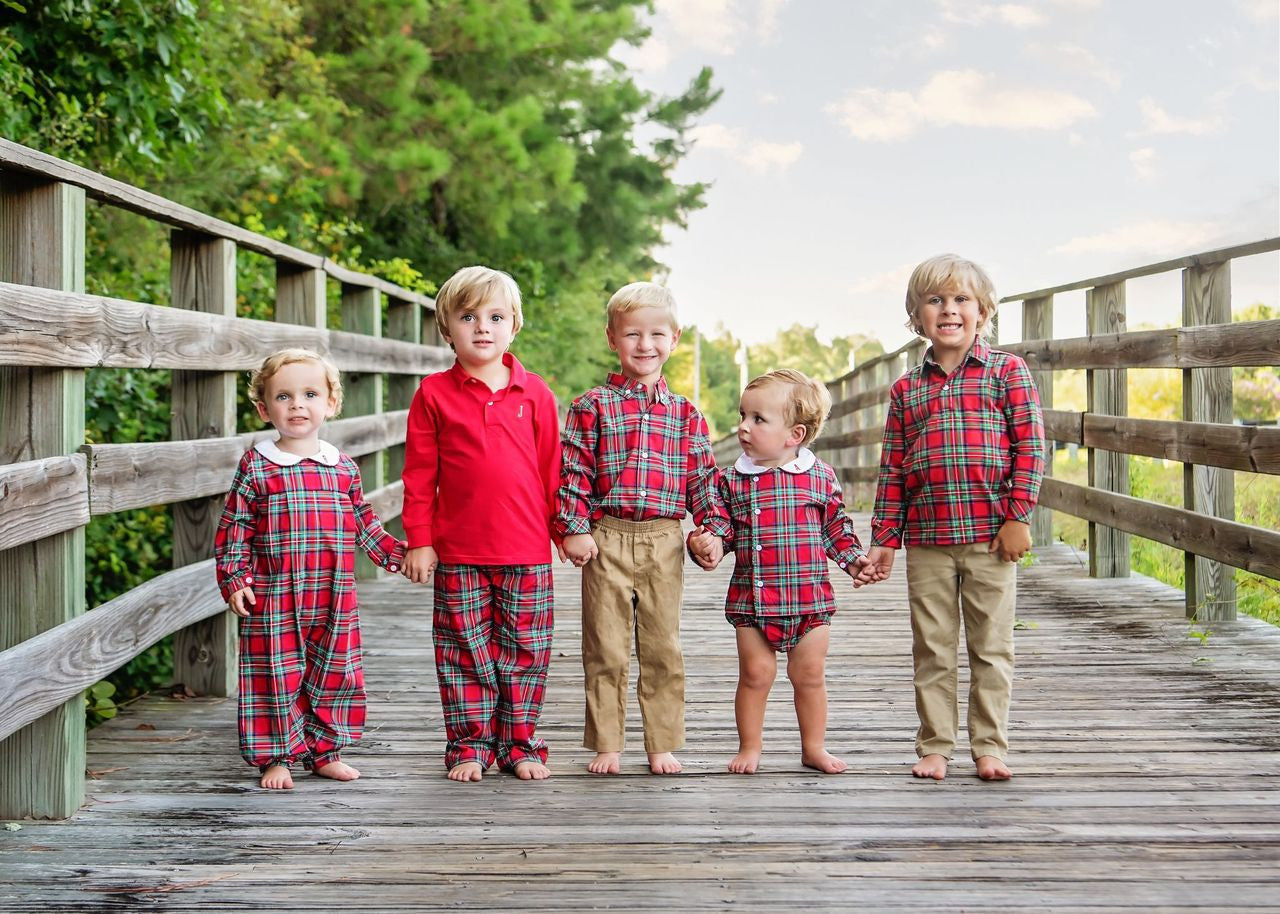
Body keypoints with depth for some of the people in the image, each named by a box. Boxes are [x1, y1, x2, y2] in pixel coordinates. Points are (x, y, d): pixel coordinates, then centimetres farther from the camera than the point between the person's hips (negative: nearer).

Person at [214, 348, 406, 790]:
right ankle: (276, 757, 12)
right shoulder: (256, 467, -3)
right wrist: (234, 579, -9)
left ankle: (325, 750, 24)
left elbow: (363, 524, 18)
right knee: (278, 678, 0)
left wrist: (396, 554, 12)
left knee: (336, 674, 10)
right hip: (274, 601, -4)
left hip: (335, 601, 4)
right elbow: (234, 529, -2)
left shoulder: (343, 468, 8)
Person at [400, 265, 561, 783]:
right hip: (458, 553, -1)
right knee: (465, 654, 7)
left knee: (526, 653, 8)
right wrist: (419, 540, -2)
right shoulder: (434, 394, 0)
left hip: (527, 552, 1)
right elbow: (419, 474, 1)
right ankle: (469, 746, 17)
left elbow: (553, 470, 7)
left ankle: (520, 745, 19)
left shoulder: (534, 394, 4)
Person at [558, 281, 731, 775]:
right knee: (606, 649, 3)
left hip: (664, 541, 2)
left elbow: (702, 476, 10)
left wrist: (713, 529, -1)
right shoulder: (593, 405, 2)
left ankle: (662, 744, 17)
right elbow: (573, 471, -2)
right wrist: (574, 529, -9)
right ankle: (606, 745, 13)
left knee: (662, 647, 8)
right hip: (607, 539, -2)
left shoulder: (685, 413, 10)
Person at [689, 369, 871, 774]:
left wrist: (854, 559, -1)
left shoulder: (820, 476, 1)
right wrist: (704, 544, -14)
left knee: (809, 675, 8)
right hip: (752, 598, 0)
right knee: (755, 673, 4)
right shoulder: (733, 480, 1)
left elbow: (836, 526, 11)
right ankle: (750, 747, 19)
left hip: (810, 596, 0)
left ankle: (814, 747, 22)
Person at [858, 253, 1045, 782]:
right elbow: (892, 469, 10)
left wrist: (1019, 517, -10)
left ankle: (989, 746, 15)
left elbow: (1030, 447, -3)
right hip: (926, 540, 2)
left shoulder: (1007, 371, 2)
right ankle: (934, 747, 18)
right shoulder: (906, 389, 9)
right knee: (932, 651, 8)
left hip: (991, 536, -2)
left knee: (991, 648, 6)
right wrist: (884, 539, 7)